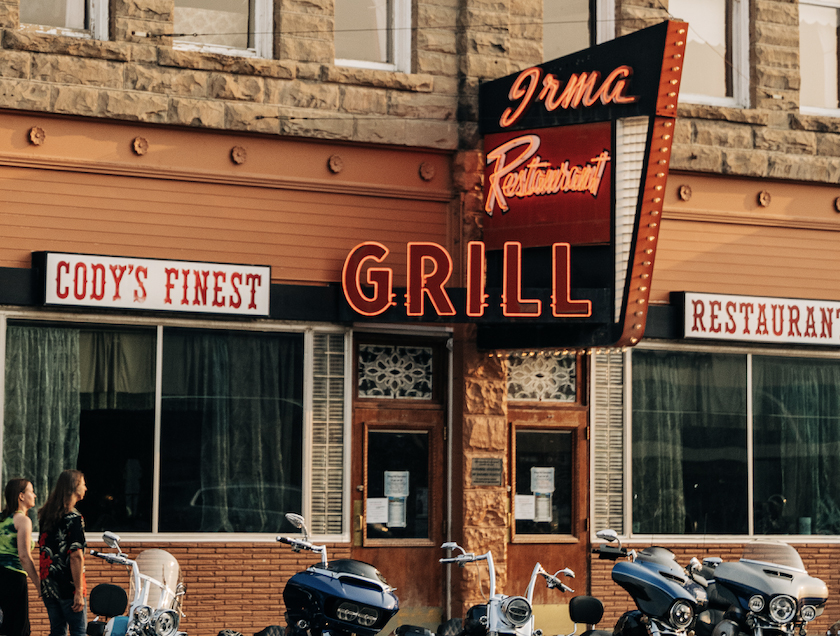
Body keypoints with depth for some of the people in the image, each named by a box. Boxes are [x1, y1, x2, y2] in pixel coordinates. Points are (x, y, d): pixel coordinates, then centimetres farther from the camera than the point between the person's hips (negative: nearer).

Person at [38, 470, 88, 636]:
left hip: (48, 585, 7)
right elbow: (75, 556, -19)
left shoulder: (45, 515, 11)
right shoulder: (74, 518, -14)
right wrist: (79, 591, -18)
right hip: (68, 585, -7)